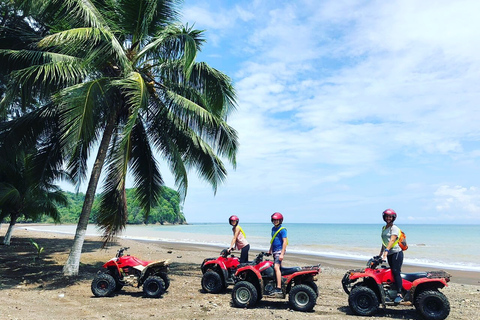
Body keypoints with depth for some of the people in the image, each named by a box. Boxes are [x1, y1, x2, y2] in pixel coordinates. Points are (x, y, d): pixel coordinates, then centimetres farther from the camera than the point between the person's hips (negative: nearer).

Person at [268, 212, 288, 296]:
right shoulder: (273, 229, 14)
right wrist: (270, 250, 30)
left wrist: (282, 254, -20)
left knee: (276, 267, -20)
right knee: (278, 267, 12)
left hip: (279, 251, -9)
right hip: (274, 251, 9)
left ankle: (279, 288, -24)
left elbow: (285, 242, -15)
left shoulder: (282, 229, -11)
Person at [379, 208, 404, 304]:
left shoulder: (394, 228, -7)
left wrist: (386, 250, -35)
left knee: (396, 272, -14)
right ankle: (393, 291, 13)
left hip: (396, 253, -7)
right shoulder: (383, 228, 17)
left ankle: (399, 294, -14)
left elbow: (392, 240, -22)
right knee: (393, 272, 8)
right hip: (389, 254, 8)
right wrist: (380, 253, 22)